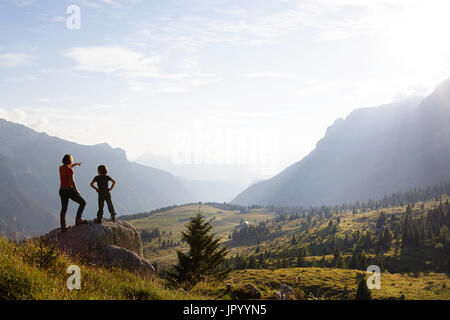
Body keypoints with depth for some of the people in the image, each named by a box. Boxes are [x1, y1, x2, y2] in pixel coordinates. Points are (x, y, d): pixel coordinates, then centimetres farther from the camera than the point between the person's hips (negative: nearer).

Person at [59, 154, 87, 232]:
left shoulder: (61, 168, 7)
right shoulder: (70, 170, -15)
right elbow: (72, 181, -20)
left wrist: (76, 164, 41)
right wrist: (77, 191, -8)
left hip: (62, 190, 8)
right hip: (69, 190, -8)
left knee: (64, 209, 14)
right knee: (83, 202, 4)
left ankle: (63, 227, 15)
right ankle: (78, 219, -8)